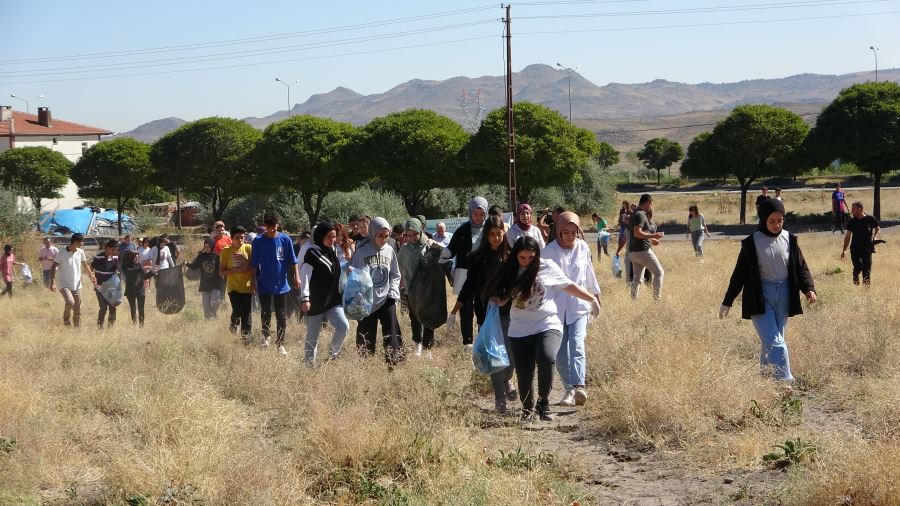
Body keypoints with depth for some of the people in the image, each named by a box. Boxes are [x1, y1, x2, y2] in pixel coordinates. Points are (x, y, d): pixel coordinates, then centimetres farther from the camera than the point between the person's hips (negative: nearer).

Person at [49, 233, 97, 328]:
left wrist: (91, 276, 4)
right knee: (70, 302, -25)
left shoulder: (80, 252, 4)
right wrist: (53, 283, -17)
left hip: (77, 285, 5)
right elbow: (54, 268, -9)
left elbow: (85, 266, 17)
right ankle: (66, 320, 1)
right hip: (64, 285, -5)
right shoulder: (62, 253, -10)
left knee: (78, 309, 6)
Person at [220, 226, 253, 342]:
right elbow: (221, 272, -2)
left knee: (246, 313, 2)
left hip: (247, 286, 1)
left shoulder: (249, 248, 0)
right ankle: (234, 323, 19)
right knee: (237, 311, -13)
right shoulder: (226, 251, -1)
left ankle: (246, 337, 13)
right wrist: (237, 270, -15)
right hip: (233, 287, -1)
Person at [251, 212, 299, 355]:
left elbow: (293, 261, -1)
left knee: (281, 316, 3)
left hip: (281, 284, 0)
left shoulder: (285, 240, -5)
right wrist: (253, 281, 0)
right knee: (265, 314, 13)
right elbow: (254, 264, 0)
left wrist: (296, 276, -9)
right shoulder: (258, 241, -4)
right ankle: (265, 337, 35)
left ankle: (280, 344, 9)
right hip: (264, 285, 0)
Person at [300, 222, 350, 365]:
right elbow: (304, 276, -15)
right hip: (315, 303, -6)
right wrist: (305, 298, -22)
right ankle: (309, 364, 13)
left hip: (333, 301, 6)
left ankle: (332, 355, 4)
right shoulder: (312, 252, -9)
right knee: (312, 337, 2)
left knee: (343, 326, -13)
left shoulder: (333, 251, 12)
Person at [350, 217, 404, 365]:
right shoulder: (361, 251, -7)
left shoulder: (389, 251, 3)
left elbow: (395, 275, 11)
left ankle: (395, 362, 4)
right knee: (366, 340, 6)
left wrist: (393, 293, -1)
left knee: (392, 335, -3)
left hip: (387, 301, 2)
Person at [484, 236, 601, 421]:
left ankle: (543, 402, -8)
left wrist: (592, 299, 15)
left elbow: (569, 286, 10)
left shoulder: (547, 267, -2)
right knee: (524, 374, 1)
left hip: (548, 325, -2)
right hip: (520, 330, 2)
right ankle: (527, 409, 29)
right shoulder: (511, 273, 4)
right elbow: (501, 300, 14)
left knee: (546, 359, -29)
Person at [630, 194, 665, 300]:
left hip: (634, 251, 9)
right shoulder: (640, 215, -14)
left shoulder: (635, 214, 17)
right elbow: (637, 233, -24)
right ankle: (657, 297, -4)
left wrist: (650, 240, 21)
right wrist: (653, 235, -18)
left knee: (637, 277, 10)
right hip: (643, 251, -9)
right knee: (659, 272, -2)